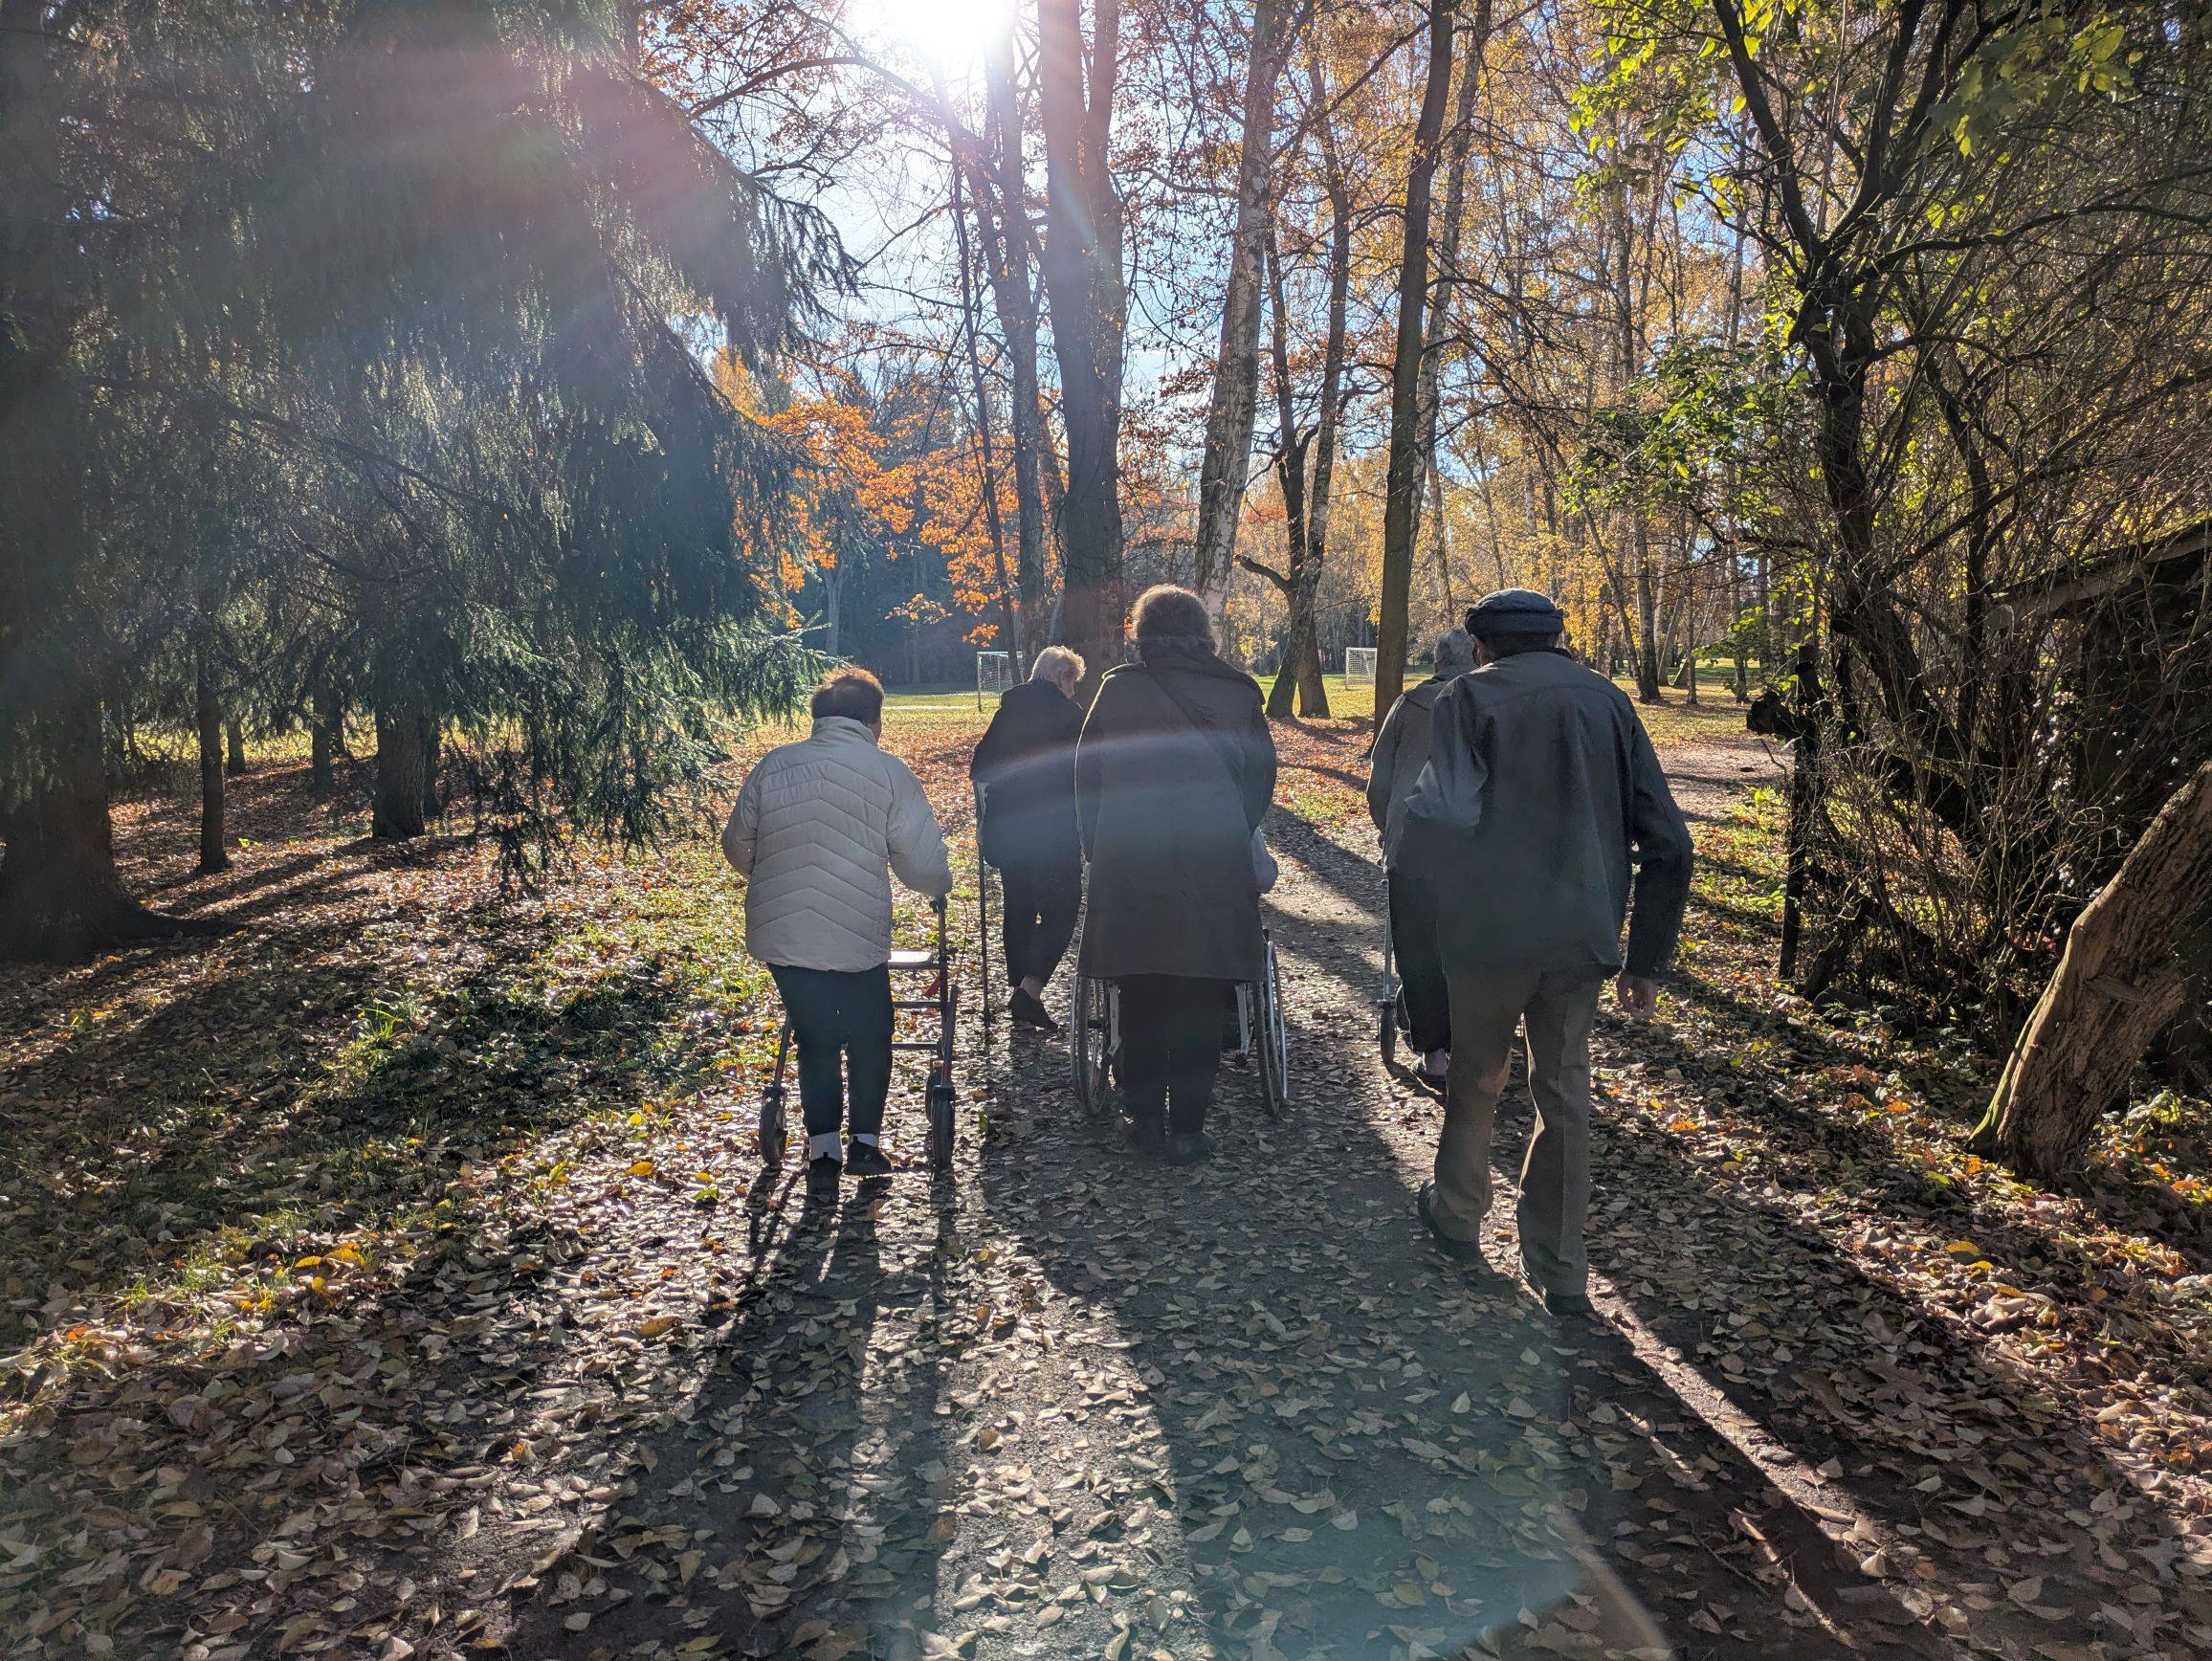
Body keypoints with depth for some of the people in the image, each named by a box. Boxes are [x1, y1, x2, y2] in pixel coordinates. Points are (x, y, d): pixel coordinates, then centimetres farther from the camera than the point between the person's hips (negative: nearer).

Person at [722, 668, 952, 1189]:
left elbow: (736, 843, 13)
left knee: (815, 1039, 17)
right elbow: (922, 862, -6)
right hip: (857, 940, -3)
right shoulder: (888, 773, -5)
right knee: (870, 1038, 19)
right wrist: (941, 886, 17)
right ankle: (865, 1141, 21)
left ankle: (822, 1151, 17)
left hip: (780, 936, 3)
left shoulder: (774, 765, 4)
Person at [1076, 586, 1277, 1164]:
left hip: (1130, 866, 0)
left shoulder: (1117, 689, 2)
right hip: (1215, 867, 0)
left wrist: (1098, 847, 16)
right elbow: (1261, 777, 8)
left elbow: (1087, 776, 6)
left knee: (1141, 993, 13)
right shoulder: (1239, 692, 3)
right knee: (1202, 1001, 7)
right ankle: (1186, 1128, 10)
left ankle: (1146, 1117, 20)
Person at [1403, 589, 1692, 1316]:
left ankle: (1458, 1216, 37)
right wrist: (1647, 957, 10)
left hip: (1490, 932, -3)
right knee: (1565, 1096, 14)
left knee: (1476, 1079, 18)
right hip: (1582, 937, 3)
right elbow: (1667, 842, 5)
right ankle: (1559, 1271, 21)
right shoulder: (1607, 701, 7)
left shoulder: (1470, 697, -6)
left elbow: (1443, 814, -24)